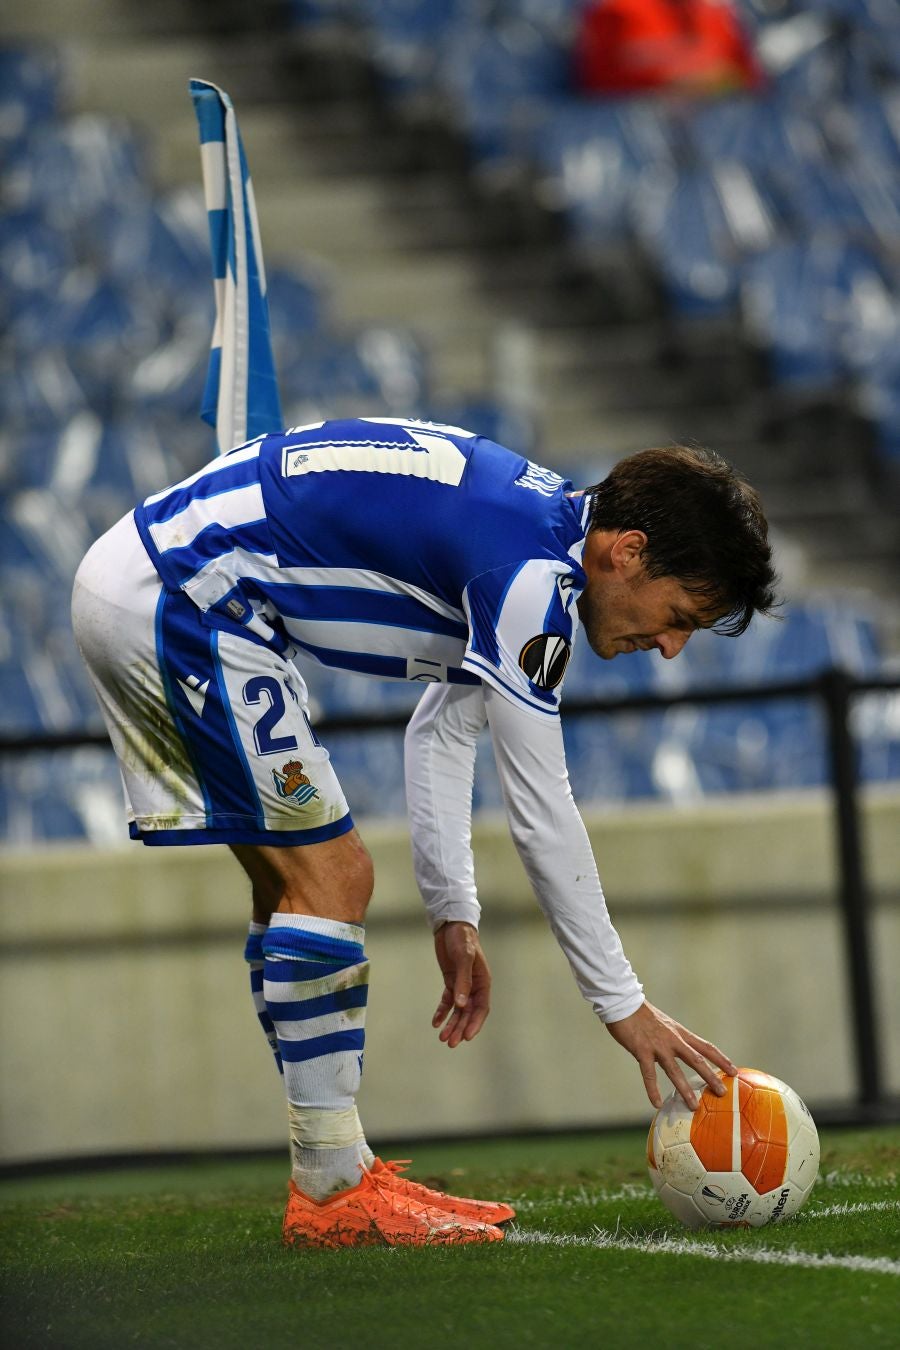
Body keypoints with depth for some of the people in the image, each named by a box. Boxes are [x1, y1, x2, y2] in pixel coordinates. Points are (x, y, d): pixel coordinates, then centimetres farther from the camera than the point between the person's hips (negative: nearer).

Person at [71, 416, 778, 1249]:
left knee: (291, 883, 13)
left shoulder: (536, 526, 10)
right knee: (329, 878, -8)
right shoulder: (531, 575, -20)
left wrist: (454, 913, 19)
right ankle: (334, 1193, -3)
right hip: (176, 598, -11)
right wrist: (623, 1005, -9)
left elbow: (443, 730, 21)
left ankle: (340, 1178, 17)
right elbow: (543, 816, -17)